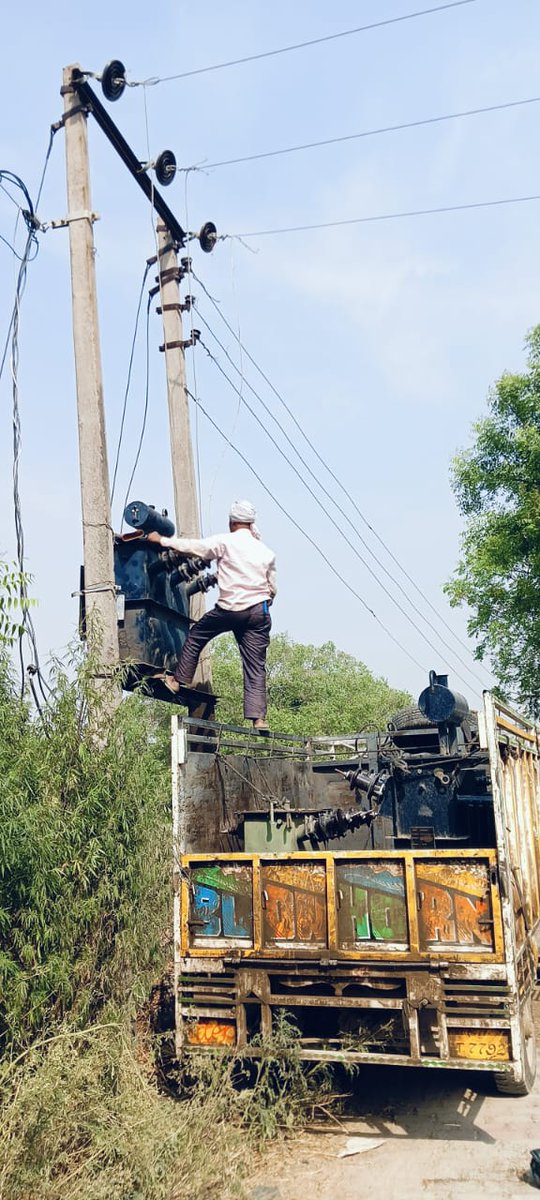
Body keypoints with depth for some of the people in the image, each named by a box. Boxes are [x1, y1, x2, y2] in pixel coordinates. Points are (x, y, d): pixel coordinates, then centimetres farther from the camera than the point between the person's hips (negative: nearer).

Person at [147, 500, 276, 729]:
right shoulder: (266, 551, 12)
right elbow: (272, 588, 17)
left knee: (196, 635, 21)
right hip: (259, 612, 4)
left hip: (230, 609, -4)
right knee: (256, 667, 4)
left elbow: (191, 546, 2)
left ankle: (178, 680, 26)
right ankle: (258, 717, -2)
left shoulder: (225, 542, -2)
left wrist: (161, 539, 14)